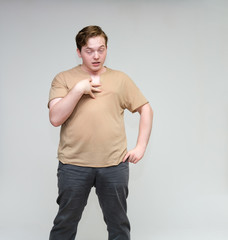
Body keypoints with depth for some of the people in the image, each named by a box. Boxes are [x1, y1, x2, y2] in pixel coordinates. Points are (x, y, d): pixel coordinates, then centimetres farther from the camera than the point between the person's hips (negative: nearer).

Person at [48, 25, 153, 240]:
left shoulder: (120, 79, 10)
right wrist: (79, 89, -14)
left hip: (114, 165, 2)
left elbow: (146, 109, 13)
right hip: (74, 165, -1)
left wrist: (141, 146, 4)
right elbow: (55, 118, -7)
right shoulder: (63, 79, 5)